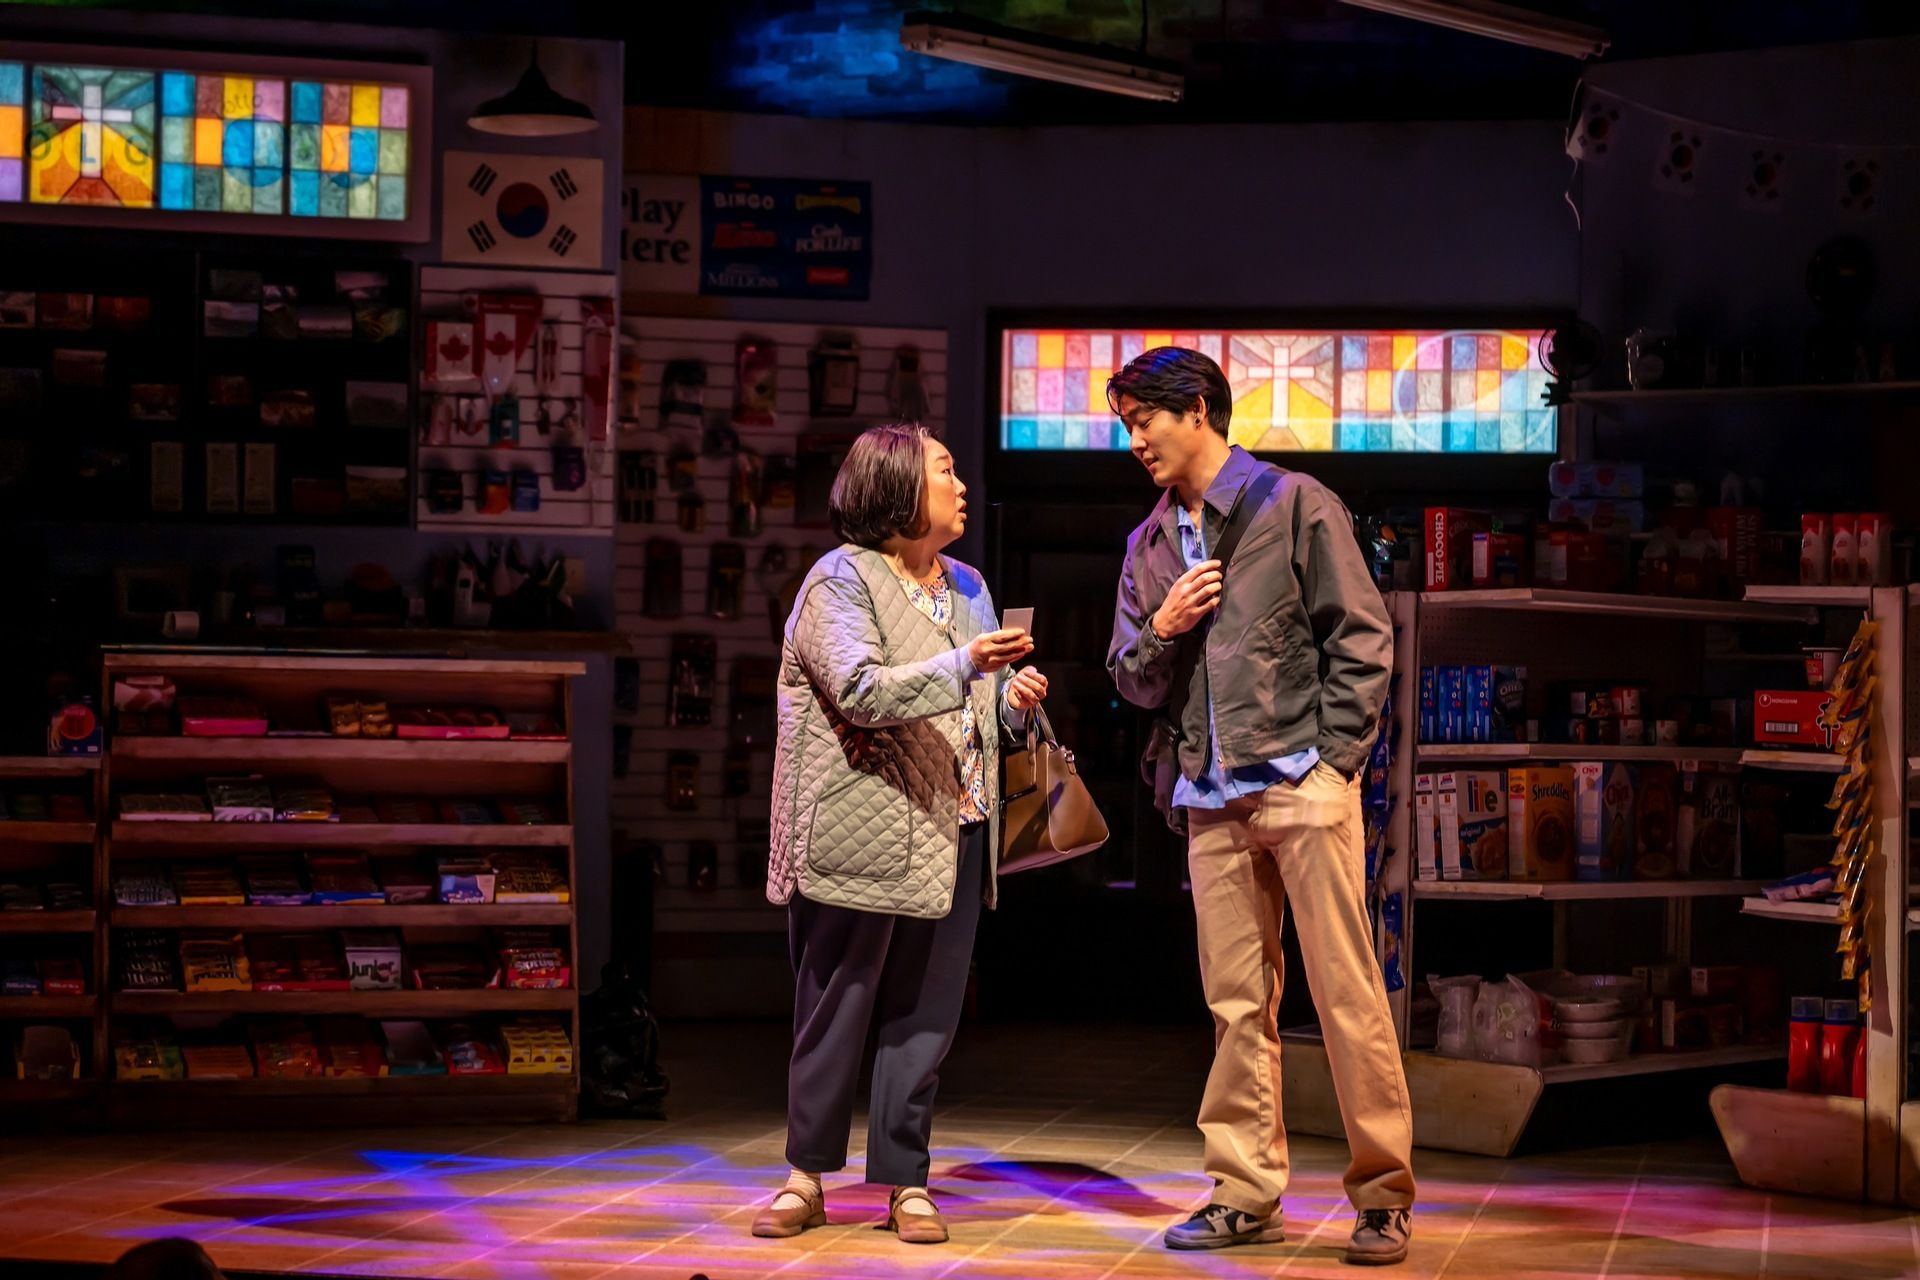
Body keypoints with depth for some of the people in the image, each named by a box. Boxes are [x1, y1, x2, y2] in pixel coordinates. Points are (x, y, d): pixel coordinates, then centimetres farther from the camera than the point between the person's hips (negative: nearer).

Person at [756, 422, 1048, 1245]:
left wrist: (1014, 696, 4)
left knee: (924, 1014, 5)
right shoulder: (841, 579, -6)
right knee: (835, 1010, 0)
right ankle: (808, 1177, 11)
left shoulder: (967, 588, 17)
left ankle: (905, 1183, 12)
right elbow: (860, 690, -19)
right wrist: (962, 666, -26)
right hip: (863, 831, -6)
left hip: (951, 833, 6)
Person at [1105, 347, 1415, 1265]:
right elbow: (1133, 682, 20)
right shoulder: (1149, 544, 17)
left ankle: (1384, 1195, 0)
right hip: (1214, 800, 5)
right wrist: (1161, 631, -2)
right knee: (1237, 1006, 6)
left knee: (1348, 995, -5)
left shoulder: (1294, 505, 1)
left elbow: (1363, 638, -2)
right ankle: (1246, 1195, 11)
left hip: (1302, 785, -5)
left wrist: (1332, 759, -7)